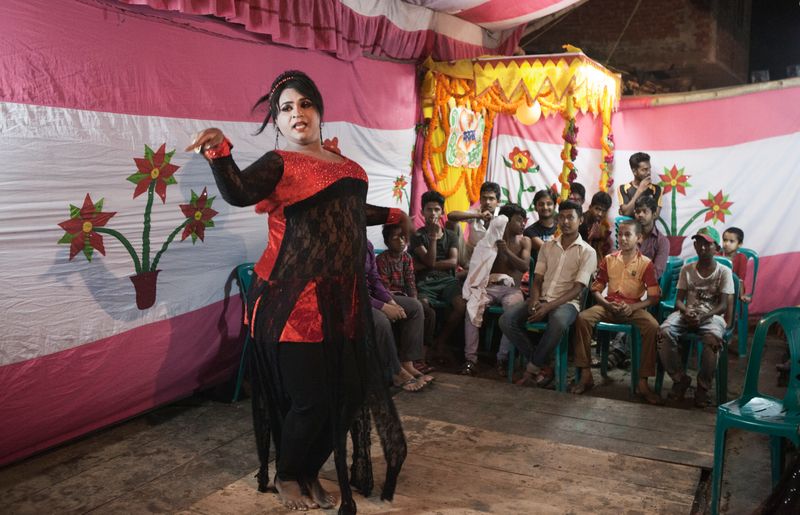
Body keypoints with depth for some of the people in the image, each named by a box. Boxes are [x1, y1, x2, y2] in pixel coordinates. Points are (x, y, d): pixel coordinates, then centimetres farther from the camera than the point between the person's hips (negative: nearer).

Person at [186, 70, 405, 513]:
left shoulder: (347, 167, 15)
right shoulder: (278, 164, -5)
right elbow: (238, 192, -25)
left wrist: (392, 215, 46)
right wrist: (220, 150, -43)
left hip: (342, 302, 7)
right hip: (294, 302, -7)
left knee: (345, 394, 11)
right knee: (309, 398, -1)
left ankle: (309, 473, 34)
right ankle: (285, 476, 27)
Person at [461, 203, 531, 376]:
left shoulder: (524, 241, 10)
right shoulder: (492, 239, 9)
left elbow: (525, 266, -7)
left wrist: (507, 251, -16)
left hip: (511, 288, 0)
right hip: (490, 286, 0)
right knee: (472, 308, -30)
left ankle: (503, 358, -21)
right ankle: (471, 358, -27)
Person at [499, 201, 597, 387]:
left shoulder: (587, 252, 1)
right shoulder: (547, 246, 16)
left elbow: (577, 288, -8)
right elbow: (537, 280, 12)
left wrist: (549, 306, -21)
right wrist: (534, 301, -11)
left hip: (567, 302, -4)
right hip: (541, 300, 4)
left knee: (558, 321, -41)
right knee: (507, 319, -23)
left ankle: (532, 369, -20)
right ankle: (543, 366, -14)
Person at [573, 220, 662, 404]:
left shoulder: (646, 264, 0)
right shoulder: (609, 260, 7)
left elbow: (654, 297, -3)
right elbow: (596, 289, 9)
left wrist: (632, 307, -19)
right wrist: (607, 304, -11)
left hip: (634, 308, -2)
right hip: (610, 306, 2)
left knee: (652, 327, -32)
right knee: (583, 318, -27)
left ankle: (643, 382, -22)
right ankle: (585, 375, -20)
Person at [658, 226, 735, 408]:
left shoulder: (724, 272, 3)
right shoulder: (687, 269, 12)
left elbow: (723, 305, -5)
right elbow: (679, 300, 8)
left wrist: (703, 316, -22)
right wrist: (686, 311, -16)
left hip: (712, 316, -3)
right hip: (687, 313, 3)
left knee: (712, 338, -38)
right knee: (664, 332, -30)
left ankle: (703, 387, -16)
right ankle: (680, 379, -9)